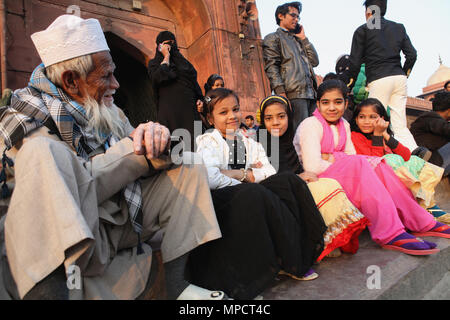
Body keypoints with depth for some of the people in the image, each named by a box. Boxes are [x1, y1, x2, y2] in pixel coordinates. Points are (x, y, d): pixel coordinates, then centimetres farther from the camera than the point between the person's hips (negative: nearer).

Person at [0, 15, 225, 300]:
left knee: (188, 167, -1)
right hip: (69, 237, -6)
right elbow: (76, 188, -20)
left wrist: (157, 140, -16)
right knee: (43, 151, -29)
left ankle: (176, 282, -12)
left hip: (123, 221, 7)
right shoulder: (26, 117, -6)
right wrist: (134, 147, -18)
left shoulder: (110, 113, 12)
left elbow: (145, 164, 7)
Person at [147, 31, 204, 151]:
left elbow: (194, 82, 24)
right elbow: (159, 77, -12)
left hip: (190, 108, 4)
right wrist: (166, 56, 2)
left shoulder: (182, 60, 25)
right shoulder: (154, 63, 11)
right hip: (170, 109, -4)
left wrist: (200, 99, 6)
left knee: (193, 142, -6)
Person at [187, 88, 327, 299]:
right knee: (255, 193, -35)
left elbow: (270, 174, 4)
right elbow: (210, 179, -17)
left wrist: (241, 174, -9)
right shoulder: (207, 142, 2)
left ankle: (300, 255, -17)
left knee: (288, 180, -19)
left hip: (250, 199, 5)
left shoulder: (249, 144, 19)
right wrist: (247, 179, -8)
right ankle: (292, 262, -17)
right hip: (219, 200, -5)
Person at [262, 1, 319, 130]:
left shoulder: (298, 40, 34)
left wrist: (303, 38, 21)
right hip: (293, 94, -7)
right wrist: (281, 92, -17)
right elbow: (271, 67, -4)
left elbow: (315, 61, 23)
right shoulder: (273, 38, 11)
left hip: (310, 94, 7)